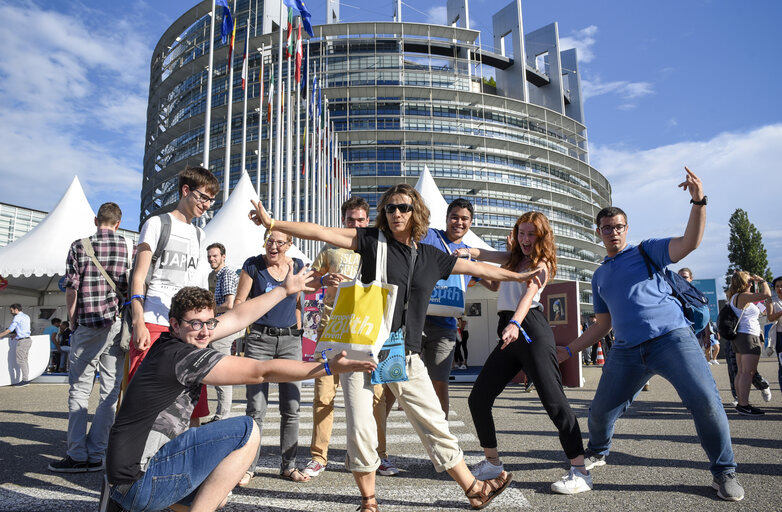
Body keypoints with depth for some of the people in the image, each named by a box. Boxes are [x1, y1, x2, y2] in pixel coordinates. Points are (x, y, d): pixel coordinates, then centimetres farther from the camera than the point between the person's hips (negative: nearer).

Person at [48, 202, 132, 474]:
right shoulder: (130, 248, 3)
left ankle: (78, 455, 6)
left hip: (87, 326, -1)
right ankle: (96, 455, 8)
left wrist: (73, 322, 12)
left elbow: (71, 289, -1)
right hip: (118, 324, 1)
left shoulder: (79, 246, 2)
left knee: (79, 390, 7)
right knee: (110, 392, 5)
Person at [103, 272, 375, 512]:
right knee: (247, 431, -15)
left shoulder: (172, 343, 5)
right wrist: (329, 367, -20)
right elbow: (261, 371, -22)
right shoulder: (182, 356, -21)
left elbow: (237, 317, 15)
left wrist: (284, 289, 24)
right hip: (141, 480, -10)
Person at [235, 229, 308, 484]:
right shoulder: (253, 265, -1)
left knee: (291, 407, 3)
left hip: (290, 340, 3)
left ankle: (289, 466, 16)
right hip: (259, 338, -2)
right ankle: (248, 467, 12)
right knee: (256, 408, -3)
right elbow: (239, 302, 1)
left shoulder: (297, 266, 8)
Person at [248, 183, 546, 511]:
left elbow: (477, 268, 20)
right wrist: (273, 224, -9)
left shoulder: (432, 258, 9)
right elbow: (320, 233, -4)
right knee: (360, 429, -3)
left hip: (406, 354, 2)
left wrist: (519, 276, 26)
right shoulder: (372, 240, 1)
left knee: (434, 425, 8)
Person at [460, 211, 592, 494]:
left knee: (554, 400, -12)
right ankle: (492, 462, 20)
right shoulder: (513, 258, 23)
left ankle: (580, 472, -2)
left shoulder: (541, 264, 2)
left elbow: (529, 294, -17)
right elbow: (482, 254, 17)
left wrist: (515, 324, -35)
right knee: (478, 398, 5)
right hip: (509, 333, 7)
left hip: (531, 330, -7)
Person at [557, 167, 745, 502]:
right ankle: (597, 453, 36)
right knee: (600, 411, 6)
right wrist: (568, 350, 18)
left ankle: (724, 471, 6)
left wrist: (698, 201, -25)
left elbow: (690, 242, -11)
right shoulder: (599, 277, 19)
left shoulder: (647, 251, 8)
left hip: (672, 337, -4)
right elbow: (602, 325, 22)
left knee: (705, 402, -18)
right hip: (627, 351, 4)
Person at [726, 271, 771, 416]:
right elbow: (766, 295, -23)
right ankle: (744, 405, -13)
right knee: (748, 372, -11)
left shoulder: (733, 297, 12)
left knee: (742, 372, 11)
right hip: (749, 336, -10)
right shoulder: (743, 297, -15)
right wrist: (762, 280, -7)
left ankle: (741, 403, 13)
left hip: (738, 337, 10)